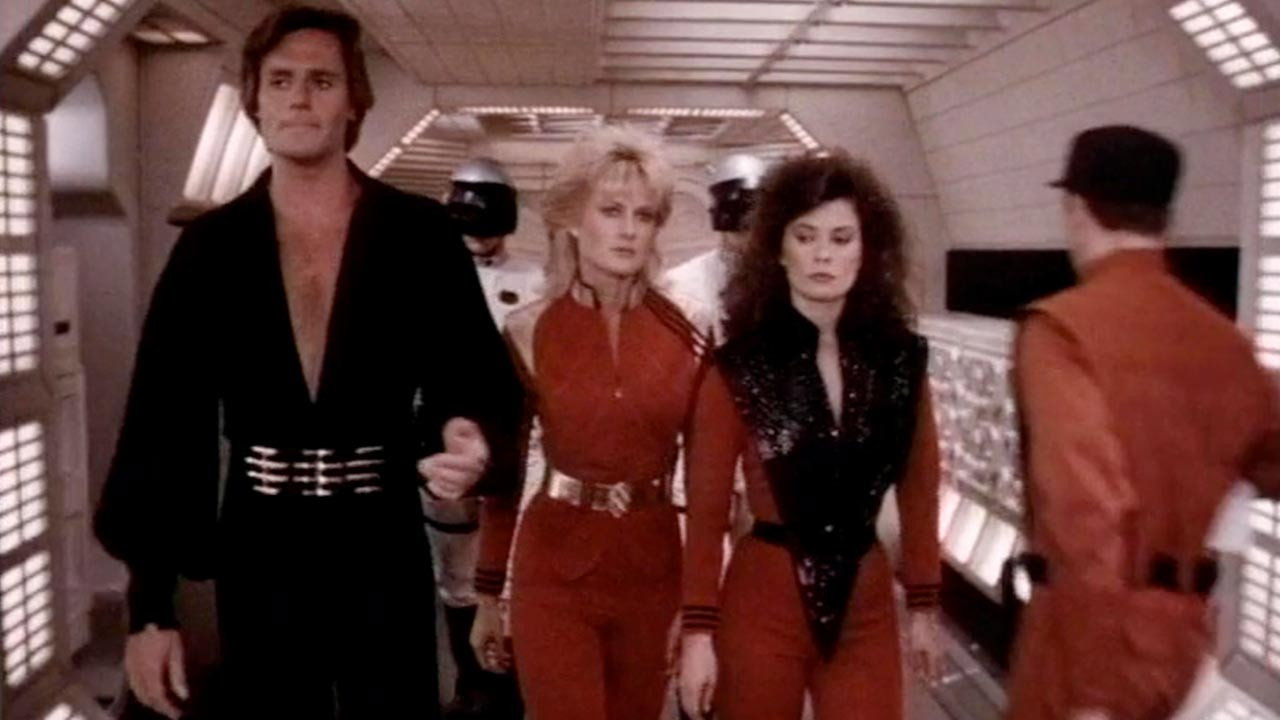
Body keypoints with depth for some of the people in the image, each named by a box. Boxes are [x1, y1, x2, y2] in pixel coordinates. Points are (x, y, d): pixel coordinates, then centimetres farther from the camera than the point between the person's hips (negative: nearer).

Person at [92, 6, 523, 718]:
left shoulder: (421, 233, -3)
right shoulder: (211, 244, 1)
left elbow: (483, 384, -1)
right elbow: (164, 423, 0)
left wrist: (473, 441, -26)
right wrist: (151, 606, -2)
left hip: (383, 547, -1)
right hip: (258, 551, 1)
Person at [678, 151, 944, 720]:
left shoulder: (902, 359, -1)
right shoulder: (738, 369, -10)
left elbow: (919, 490, 7)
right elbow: (706, 509, -7)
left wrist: (923, 607, 9)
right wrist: (698, 630, -8)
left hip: (867, 606, 2)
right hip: (762, 605, -2)